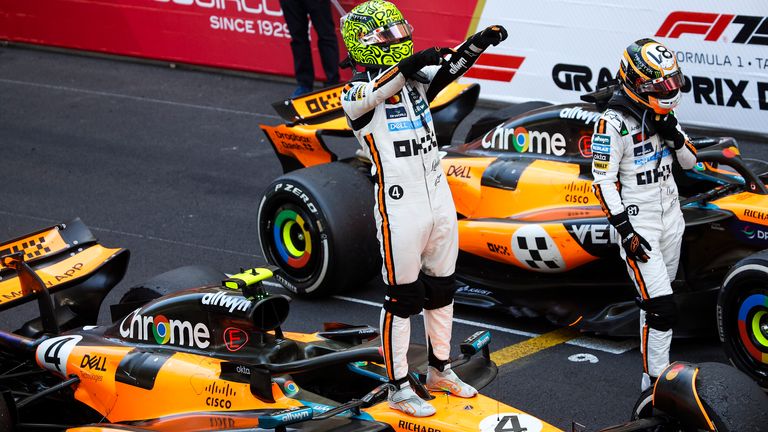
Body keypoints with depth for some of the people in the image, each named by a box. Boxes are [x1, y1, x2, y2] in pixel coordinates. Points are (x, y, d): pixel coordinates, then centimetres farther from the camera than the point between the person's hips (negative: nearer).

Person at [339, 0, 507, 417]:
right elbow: (374, 92, -33)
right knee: (402, 298, 2)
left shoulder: (415, 80, 8)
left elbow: (450, 68, -4)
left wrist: (480, 41, -23)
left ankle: (439, 371, 33)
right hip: (399, 208, -7)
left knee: (441, 289, 17)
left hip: (439, 199, 7)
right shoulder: (356, 93, -11)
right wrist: (408, 65, -49)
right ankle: (399, 389, 14)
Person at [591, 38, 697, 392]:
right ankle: (655, 381, -4)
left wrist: (673, 134, -10)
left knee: (657, 299, 15)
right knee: (661, 307, -12)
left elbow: (689, 162, 11)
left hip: (670, 216, 7)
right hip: (638, 223, -7)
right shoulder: (614, 124, -17)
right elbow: (602, 183, -16)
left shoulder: (662, 113, 5)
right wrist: (626, 232, -19)